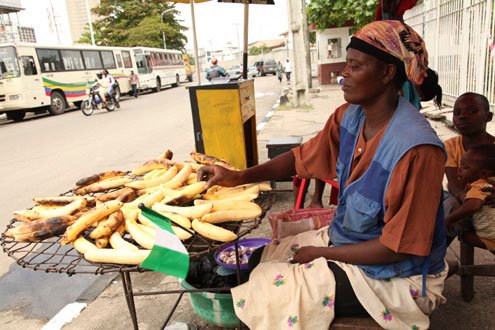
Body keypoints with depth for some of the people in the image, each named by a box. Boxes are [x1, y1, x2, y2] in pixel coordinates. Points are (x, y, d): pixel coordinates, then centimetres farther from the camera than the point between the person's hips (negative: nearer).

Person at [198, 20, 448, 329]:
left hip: (392, 275, -6)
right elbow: (302, 158, 3)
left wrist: (321, 253, -15)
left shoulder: (416, 148, -30)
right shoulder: (348, 118, -7)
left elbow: (397, 247, -24)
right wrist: (239, 176, -9)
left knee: (271, 290, -11)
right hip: (341, 239, 7)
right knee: (258, 261, 8)